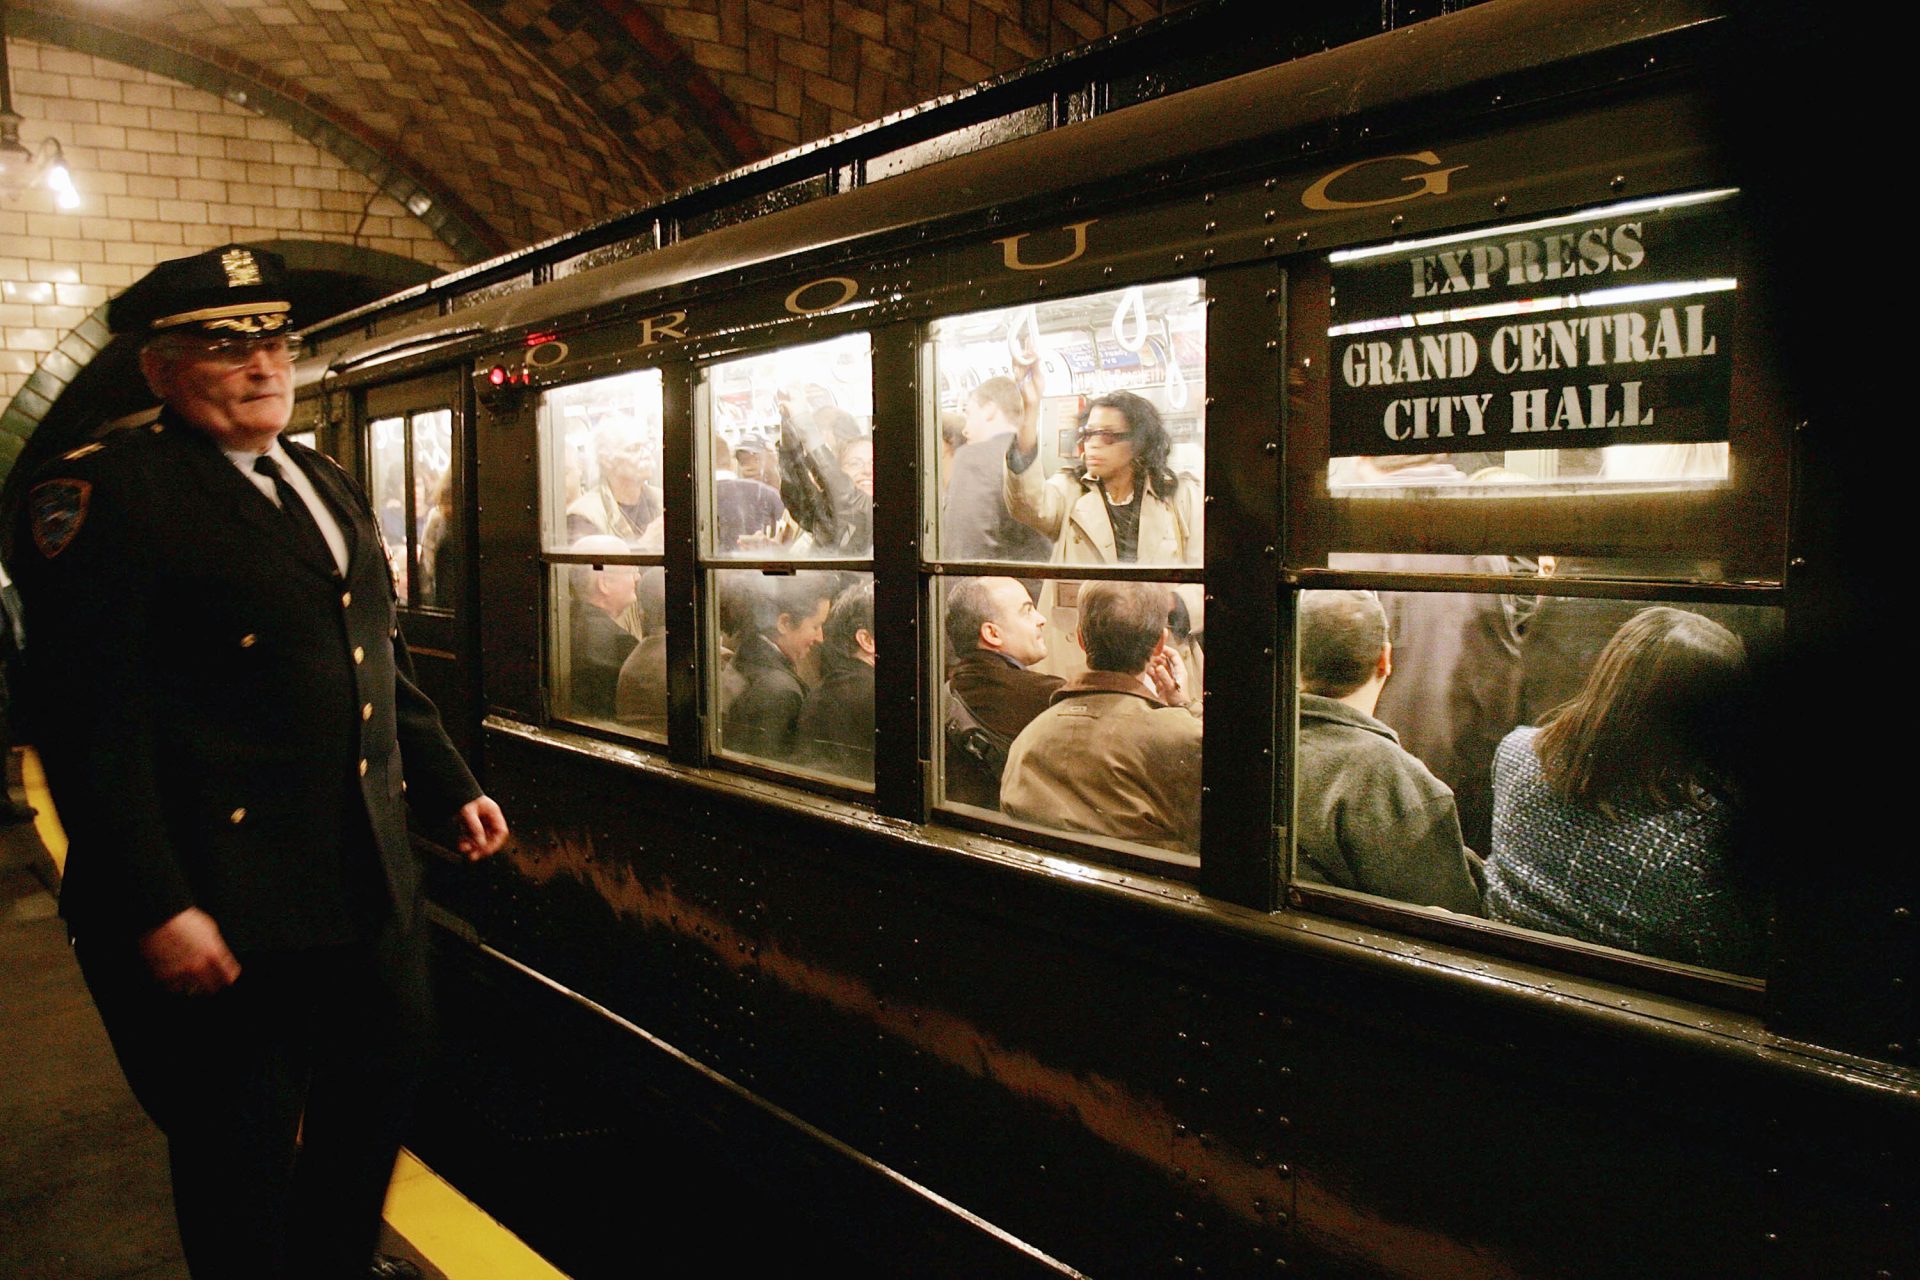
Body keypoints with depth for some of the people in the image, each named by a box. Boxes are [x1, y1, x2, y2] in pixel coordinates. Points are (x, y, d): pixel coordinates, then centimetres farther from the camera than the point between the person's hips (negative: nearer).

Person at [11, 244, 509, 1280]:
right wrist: (154, 909, -21)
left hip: (371, 875, 8)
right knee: (241, 1147, 9)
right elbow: (91, 720, -17)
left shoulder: (328, 485, 14)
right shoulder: (103, 491, -10)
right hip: (226, 902, -7)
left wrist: (450, 788, 16)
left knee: (385, 1074, 21)